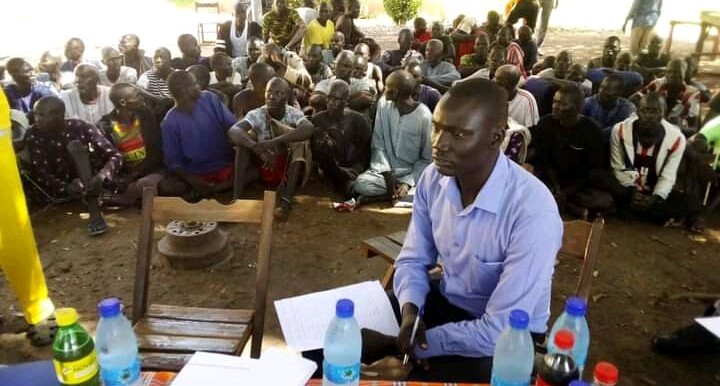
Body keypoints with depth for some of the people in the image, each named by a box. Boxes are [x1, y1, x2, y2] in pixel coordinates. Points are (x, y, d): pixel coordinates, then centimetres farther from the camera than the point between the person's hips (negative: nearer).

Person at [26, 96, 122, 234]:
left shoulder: (81, 128, -14)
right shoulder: (33, 136, -11)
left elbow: (115, 155, -19)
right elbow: (40, 174, -17)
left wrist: (102, 176, -40)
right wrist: (66, 188, -37)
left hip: (91, 182, -3)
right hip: (64, 189, 3)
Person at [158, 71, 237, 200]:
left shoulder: (210, 99, -1)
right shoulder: (169, 122, -5)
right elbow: (173, 162, -5)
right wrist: (194, 182, -23)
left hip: (225, 167, 1)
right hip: (196, 174, -1)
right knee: (164, 187, -27)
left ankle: (199, 192, -23)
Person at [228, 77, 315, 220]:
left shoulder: (294, 114, -15)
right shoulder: (256, 114, -12)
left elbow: (309, 129, -39)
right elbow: (233, 131, -31)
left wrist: (274, 142, -48)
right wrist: (257, 148, -48)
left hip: (290, 168, -1)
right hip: (263, 168, 1)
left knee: (300, 140, -27)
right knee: (246, 137, -21)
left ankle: (286, 200, -36)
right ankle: (237, 196, -29)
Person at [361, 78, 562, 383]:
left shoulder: (533, 212, -30)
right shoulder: (433, 178, -10)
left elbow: (497, 333, -27)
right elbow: (413, 260, 3)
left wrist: (395, 345, -23)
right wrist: (410, 310, -18)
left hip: (505, 337, -5)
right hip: (444, 301, 5)